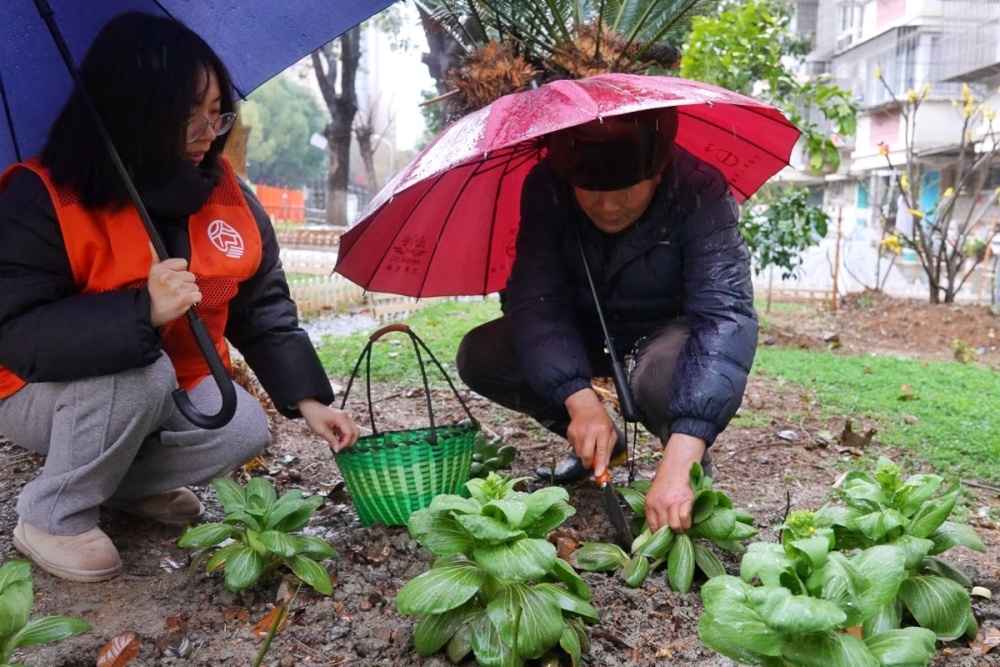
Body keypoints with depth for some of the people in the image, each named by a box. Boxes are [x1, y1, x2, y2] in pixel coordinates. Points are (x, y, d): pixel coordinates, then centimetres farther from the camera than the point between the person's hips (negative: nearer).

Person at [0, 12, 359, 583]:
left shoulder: (225, 194, -8)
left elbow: (265, 309, -3)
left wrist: (308, 399, -14)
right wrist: (143, 311, -43)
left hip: (169, 390, 5)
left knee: (245, 431, -19)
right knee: (138, 371, -34)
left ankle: (127, 483, 11)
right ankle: (53, 517, -9)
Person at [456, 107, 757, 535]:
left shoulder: (700, 195, -29)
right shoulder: (546, 190, -20)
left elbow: (725, 315, -40)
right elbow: (534, 299, -25)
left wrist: (678, 462, -52)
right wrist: (580, 399, -42)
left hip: (667, 335, -3)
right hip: (586, 335, 4)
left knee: (667, 373, -38)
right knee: (479, 357, -15)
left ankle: (692, 469, -3)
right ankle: (598, 443, 7)